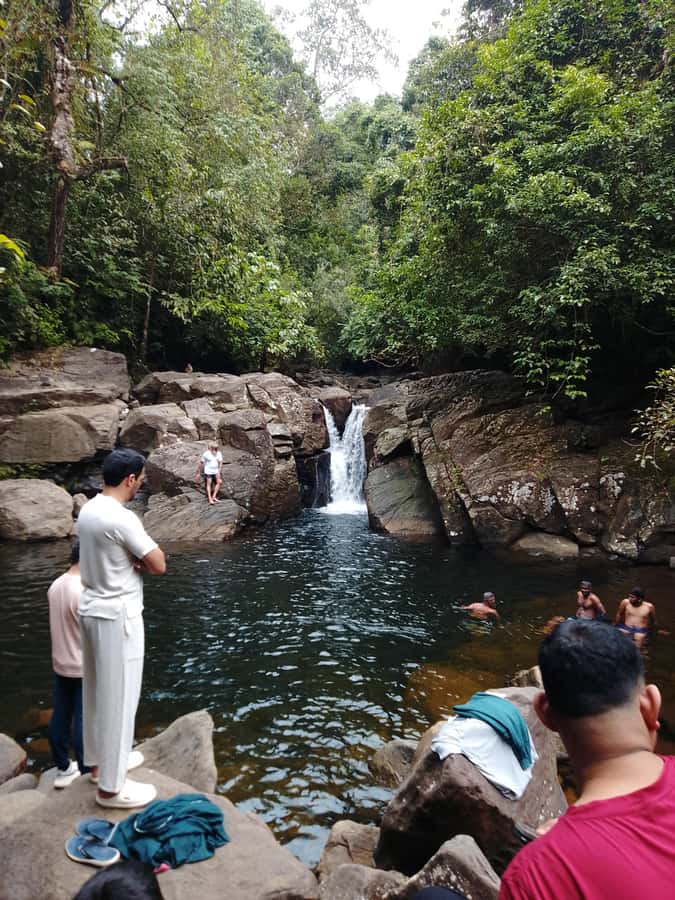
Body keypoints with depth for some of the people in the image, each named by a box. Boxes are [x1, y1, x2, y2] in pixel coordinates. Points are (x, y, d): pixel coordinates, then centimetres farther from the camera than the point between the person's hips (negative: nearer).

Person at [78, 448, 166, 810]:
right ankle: (111, 786, 15)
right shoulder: (121, 519, -24)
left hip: (92, 610, 9)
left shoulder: (88, 510, 5)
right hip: (118, 616, -9)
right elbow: (158, 565, -19)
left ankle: (100, 760, 38)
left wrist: (132, 558, -5)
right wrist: (140, 558, -1)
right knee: (119, 698, 2)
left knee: (97, 691, 21)